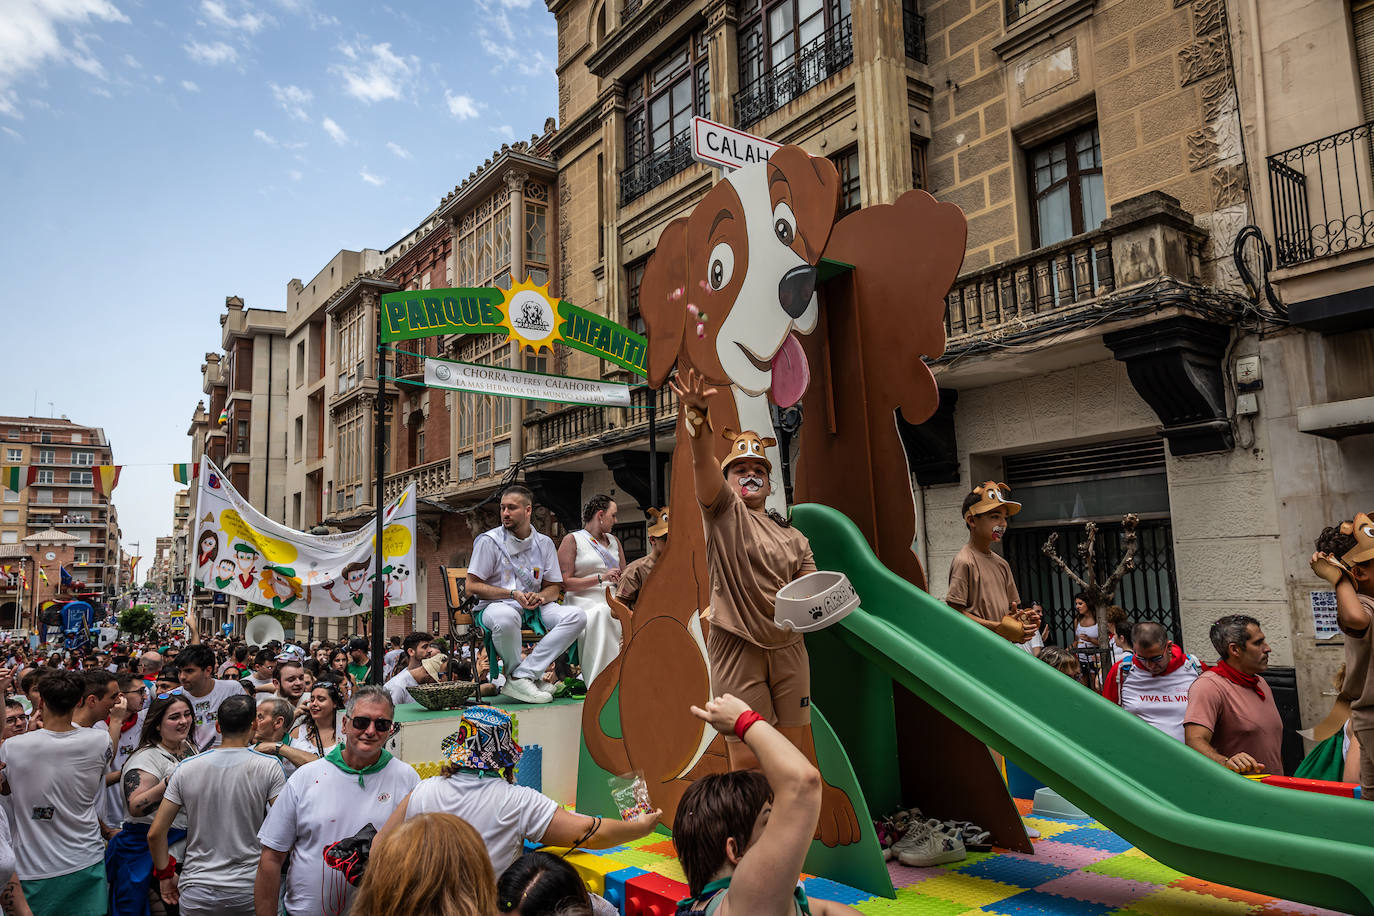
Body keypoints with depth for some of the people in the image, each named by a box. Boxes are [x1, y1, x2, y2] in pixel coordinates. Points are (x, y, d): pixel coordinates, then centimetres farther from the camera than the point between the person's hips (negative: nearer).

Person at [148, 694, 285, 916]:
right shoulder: (268, 767, -8)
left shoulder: (186, 768, -1)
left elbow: (155, 833, 1)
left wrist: (165, 874, 13)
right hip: (248, 891, -2)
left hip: (196, 892, 2)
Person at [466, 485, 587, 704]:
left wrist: (539, 597, -12)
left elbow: (553, 587, 13)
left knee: (577, 616, -22)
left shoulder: (544, 543, 9)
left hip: (534, 608, 5)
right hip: (495, 605, -4)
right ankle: (532, 677, -17)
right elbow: (472, 586, -7)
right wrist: (513, 594, -17)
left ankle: (521, 676, -27)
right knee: (506, 618, -42)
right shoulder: (488, 541, -3)